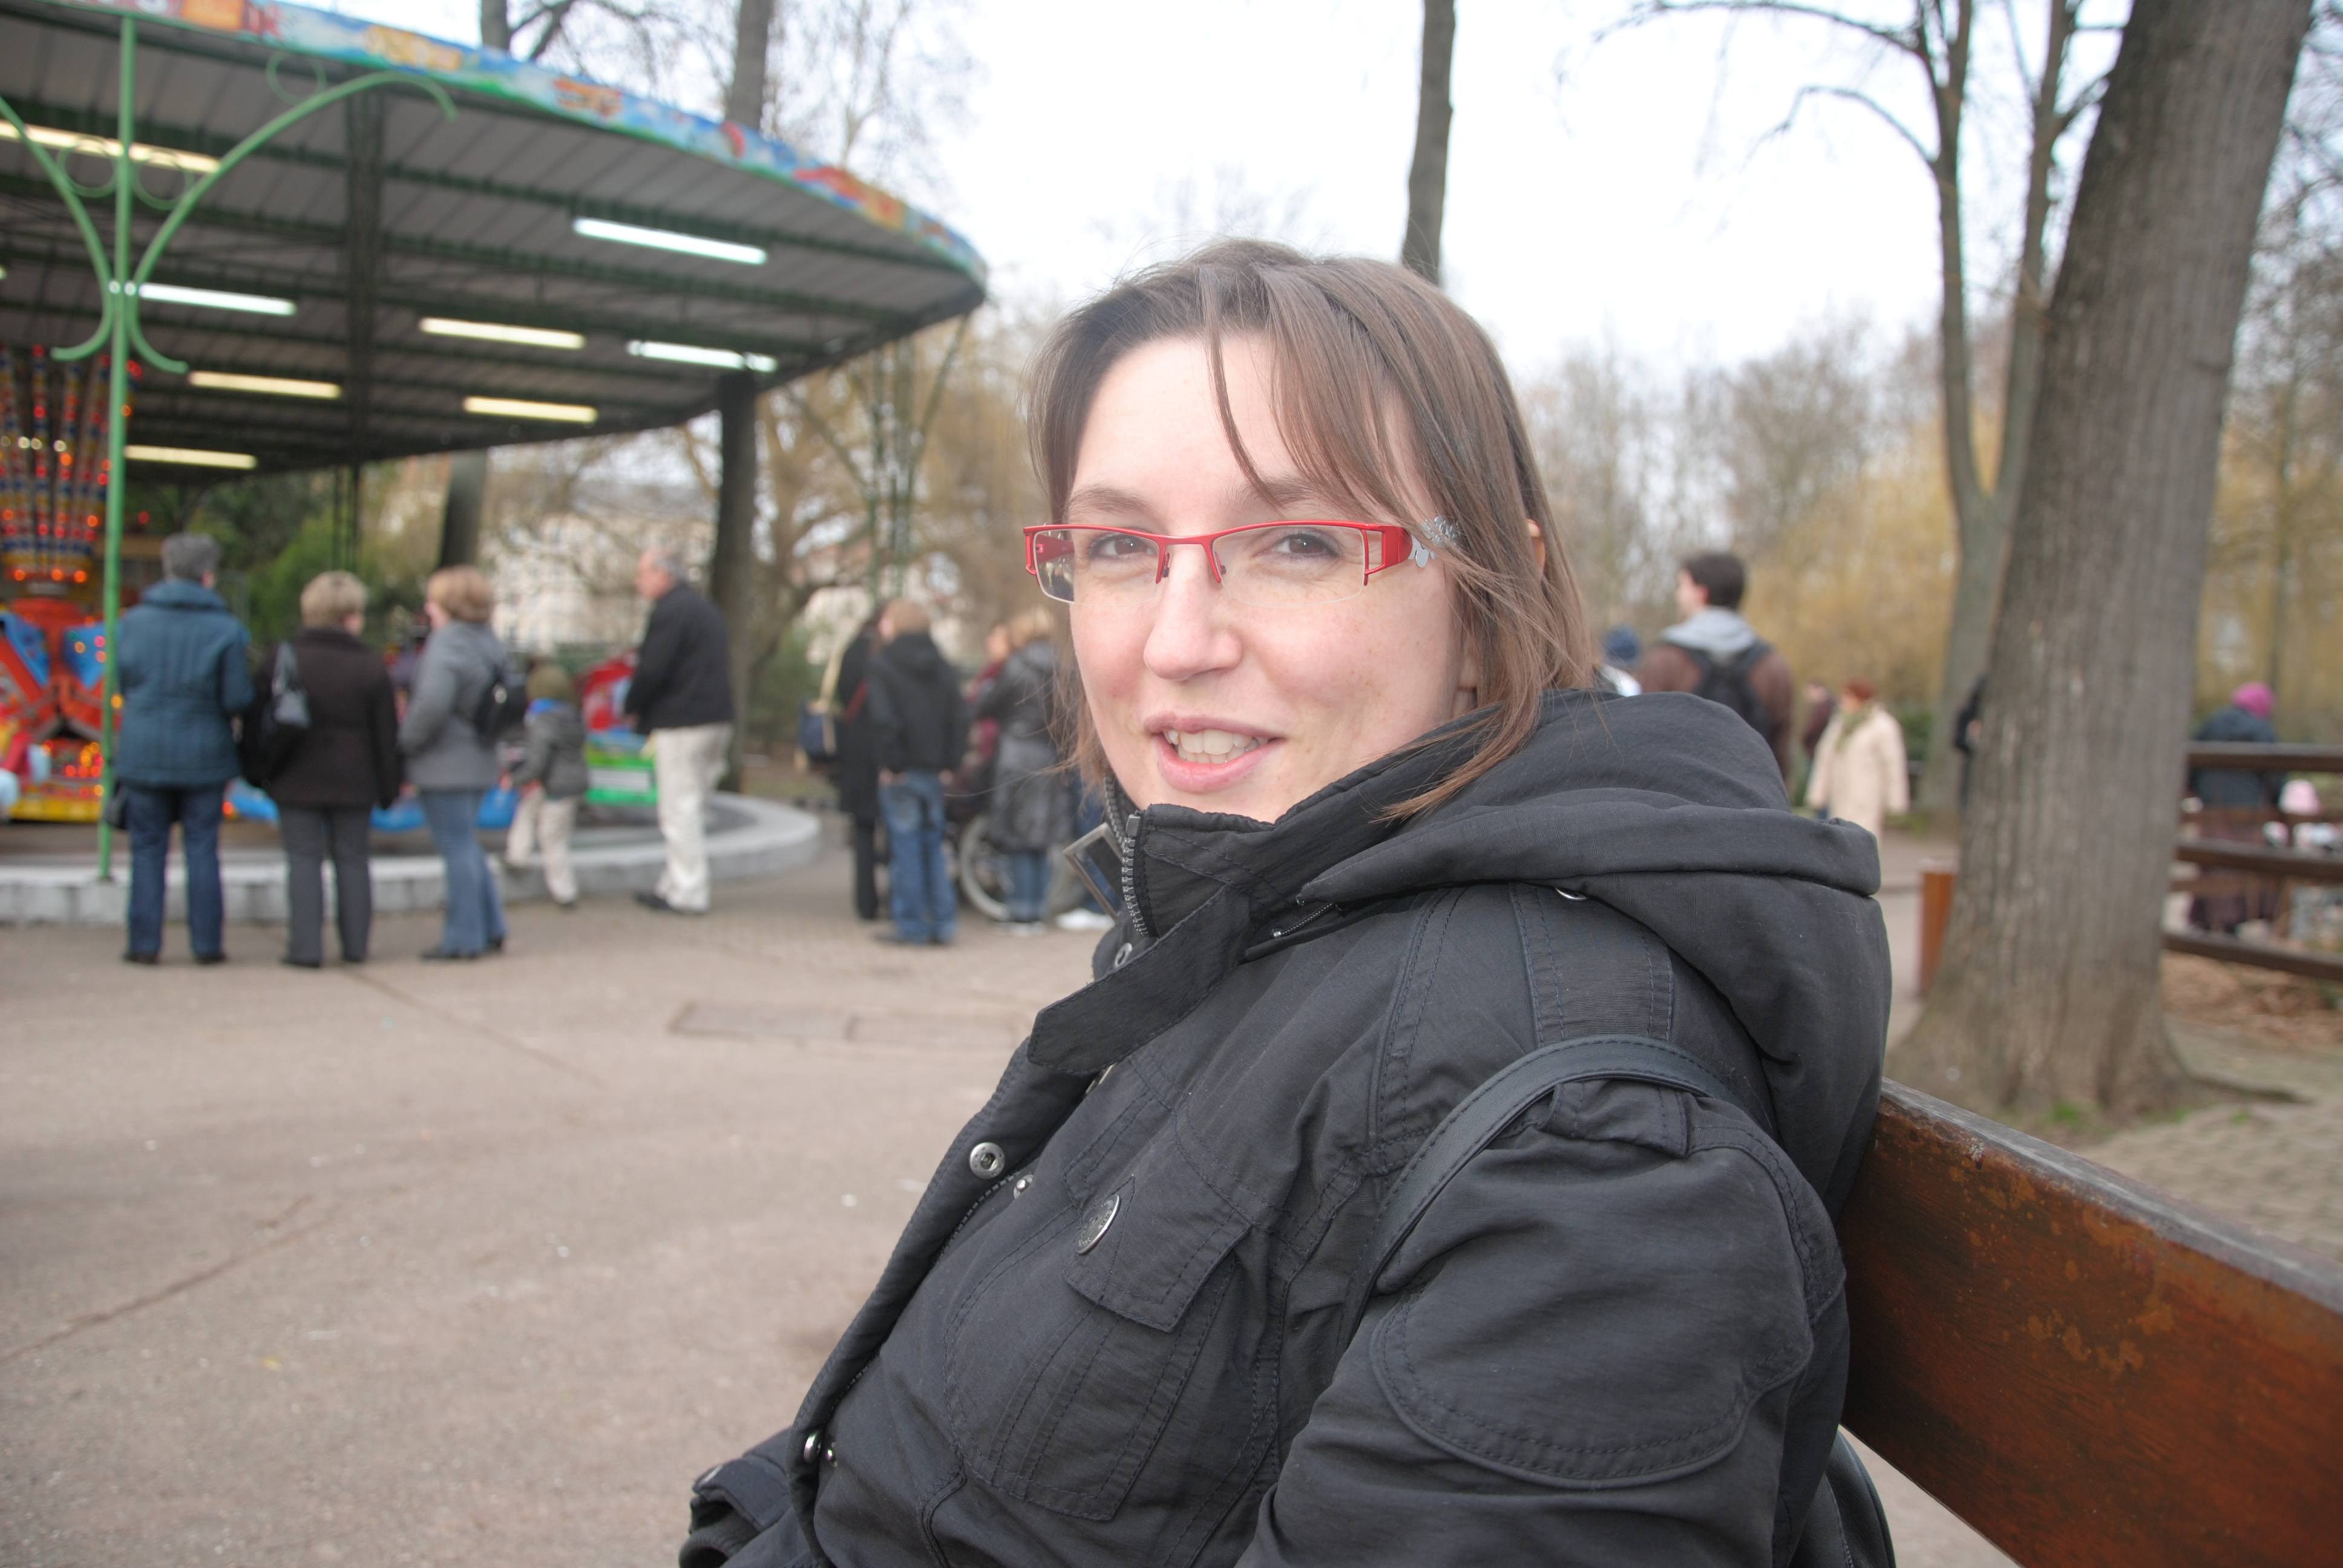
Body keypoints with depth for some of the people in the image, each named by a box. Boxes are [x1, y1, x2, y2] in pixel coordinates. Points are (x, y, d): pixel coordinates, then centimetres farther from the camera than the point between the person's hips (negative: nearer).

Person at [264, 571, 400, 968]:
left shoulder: (281, 662, -2)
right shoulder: (371, 667, -4)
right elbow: (386, 734, -1)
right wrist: (388, 787, 6)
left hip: (296, 781, 0)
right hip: (353, 782, 1)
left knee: (304, 860, 2)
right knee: (352, 859, 9)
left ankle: (305, 947, -1)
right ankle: (355, 945, 13)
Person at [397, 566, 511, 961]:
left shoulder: (448, 647, -19)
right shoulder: (490, 644, 9)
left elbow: (431, 705, -29)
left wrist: (406, 740, -15)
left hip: (445, 766, -9)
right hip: (479, 762, 9)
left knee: (459, 850, -1)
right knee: (468, 845, 19)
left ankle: (463, 940, 7)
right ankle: (491, 930, 23)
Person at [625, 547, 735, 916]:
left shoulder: (670, 611, -13)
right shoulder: (703, 606, 18)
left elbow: (651, 670, -20)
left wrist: (632, 707, -1)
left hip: (681, 726, -10)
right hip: (717, 720, 10)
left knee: (680, 811, -4)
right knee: (692, 809, 15)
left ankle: (688, 894, -1)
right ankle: (674, 885, 23)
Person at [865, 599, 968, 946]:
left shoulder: (883, 666, -9)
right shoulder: (942, 666, 8)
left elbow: (884, 720, -19)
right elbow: (960, 717, 5)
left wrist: (891, 764, -11)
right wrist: (947, 762, 6)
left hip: (901, 773, -5)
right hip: (934, 771, 5)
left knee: (905, 846, 1)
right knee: (933, 845, 13)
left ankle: (912, 927, 5)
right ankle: (943, 924, 13)